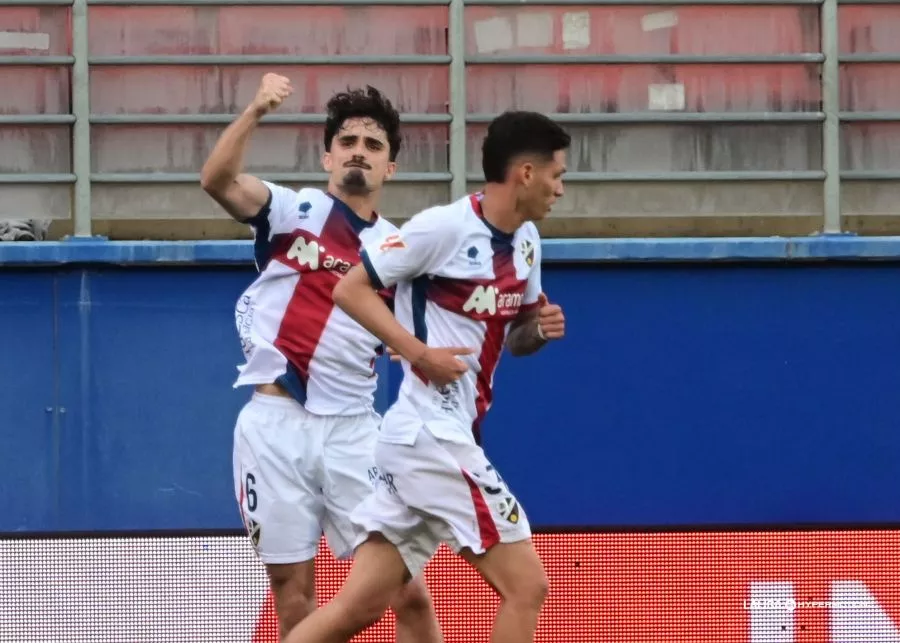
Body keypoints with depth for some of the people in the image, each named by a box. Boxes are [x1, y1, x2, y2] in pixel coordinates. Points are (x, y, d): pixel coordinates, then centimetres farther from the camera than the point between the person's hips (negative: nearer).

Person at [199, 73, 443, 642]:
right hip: (276, 423, -1)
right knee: (292, 589, 3)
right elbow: (217, 180, -15)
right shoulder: (293, 210, 4)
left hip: (353, 429, 2)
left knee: (407, 589, -4)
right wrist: (255, 112, -31)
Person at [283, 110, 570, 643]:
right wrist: (421, 353, -17)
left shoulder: (527, 242, 13)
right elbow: (350, 288, -9)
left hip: (445, 439, 8)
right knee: (527, 587, -6)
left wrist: (540, 329, 1)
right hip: (432, 437, -8)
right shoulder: (446, 226, -12)